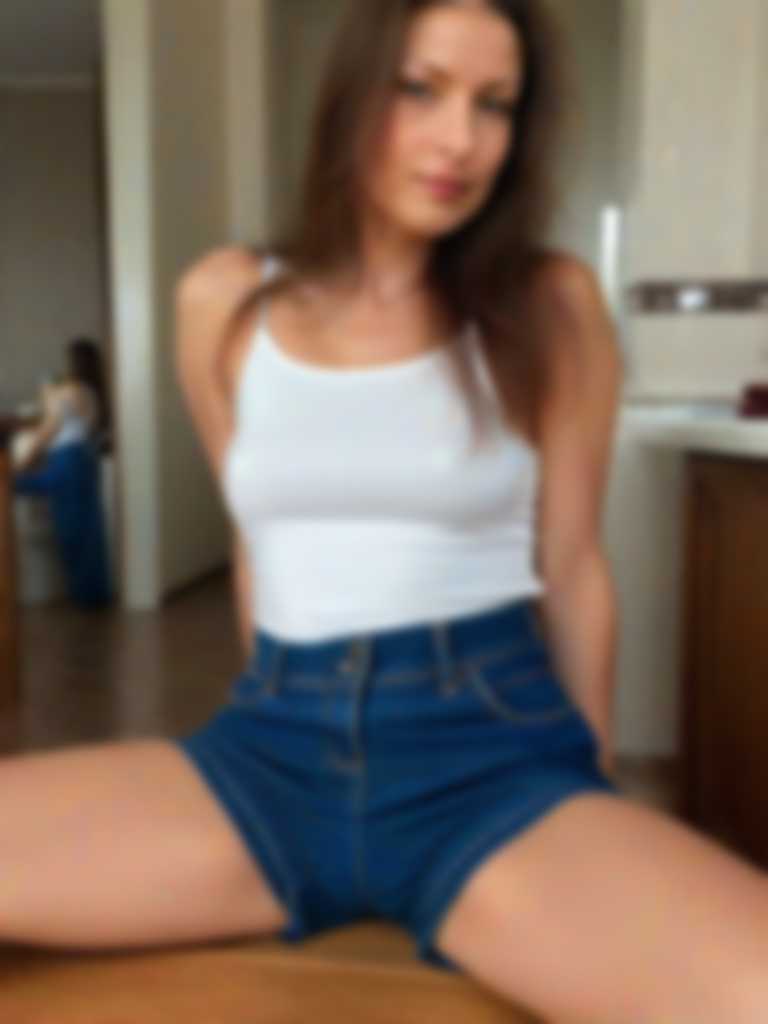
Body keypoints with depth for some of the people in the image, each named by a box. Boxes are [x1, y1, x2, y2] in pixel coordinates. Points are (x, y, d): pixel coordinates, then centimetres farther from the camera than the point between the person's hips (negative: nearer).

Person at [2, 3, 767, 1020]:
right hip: (276, 745, 3)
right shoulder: (225, 301, 5)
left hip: (494, 752, -2)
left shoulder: (552, 307, -1)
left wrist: (595, 812, 10)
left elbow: (572, 566, 4)